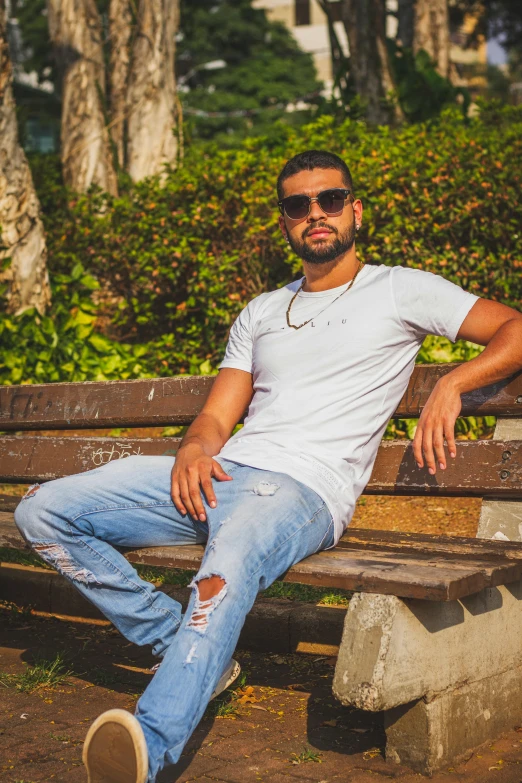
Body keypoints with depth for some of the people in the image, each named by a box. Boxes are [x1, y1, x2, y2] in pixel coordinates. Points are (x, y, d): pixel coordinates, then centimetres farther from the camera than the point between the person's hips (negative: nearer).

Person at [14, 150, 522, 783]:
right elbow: (217, 418, 18)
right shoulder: (260, 314, 26)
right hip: (221, 474, 7)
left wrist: (451, 384, -15)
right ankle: (183, 649, -6)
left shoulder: (400, 290, 11)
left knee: (232, 560, -42)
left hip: (306, 488, -6)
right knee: (43, 513, -6)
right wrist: (193, 450, -7)